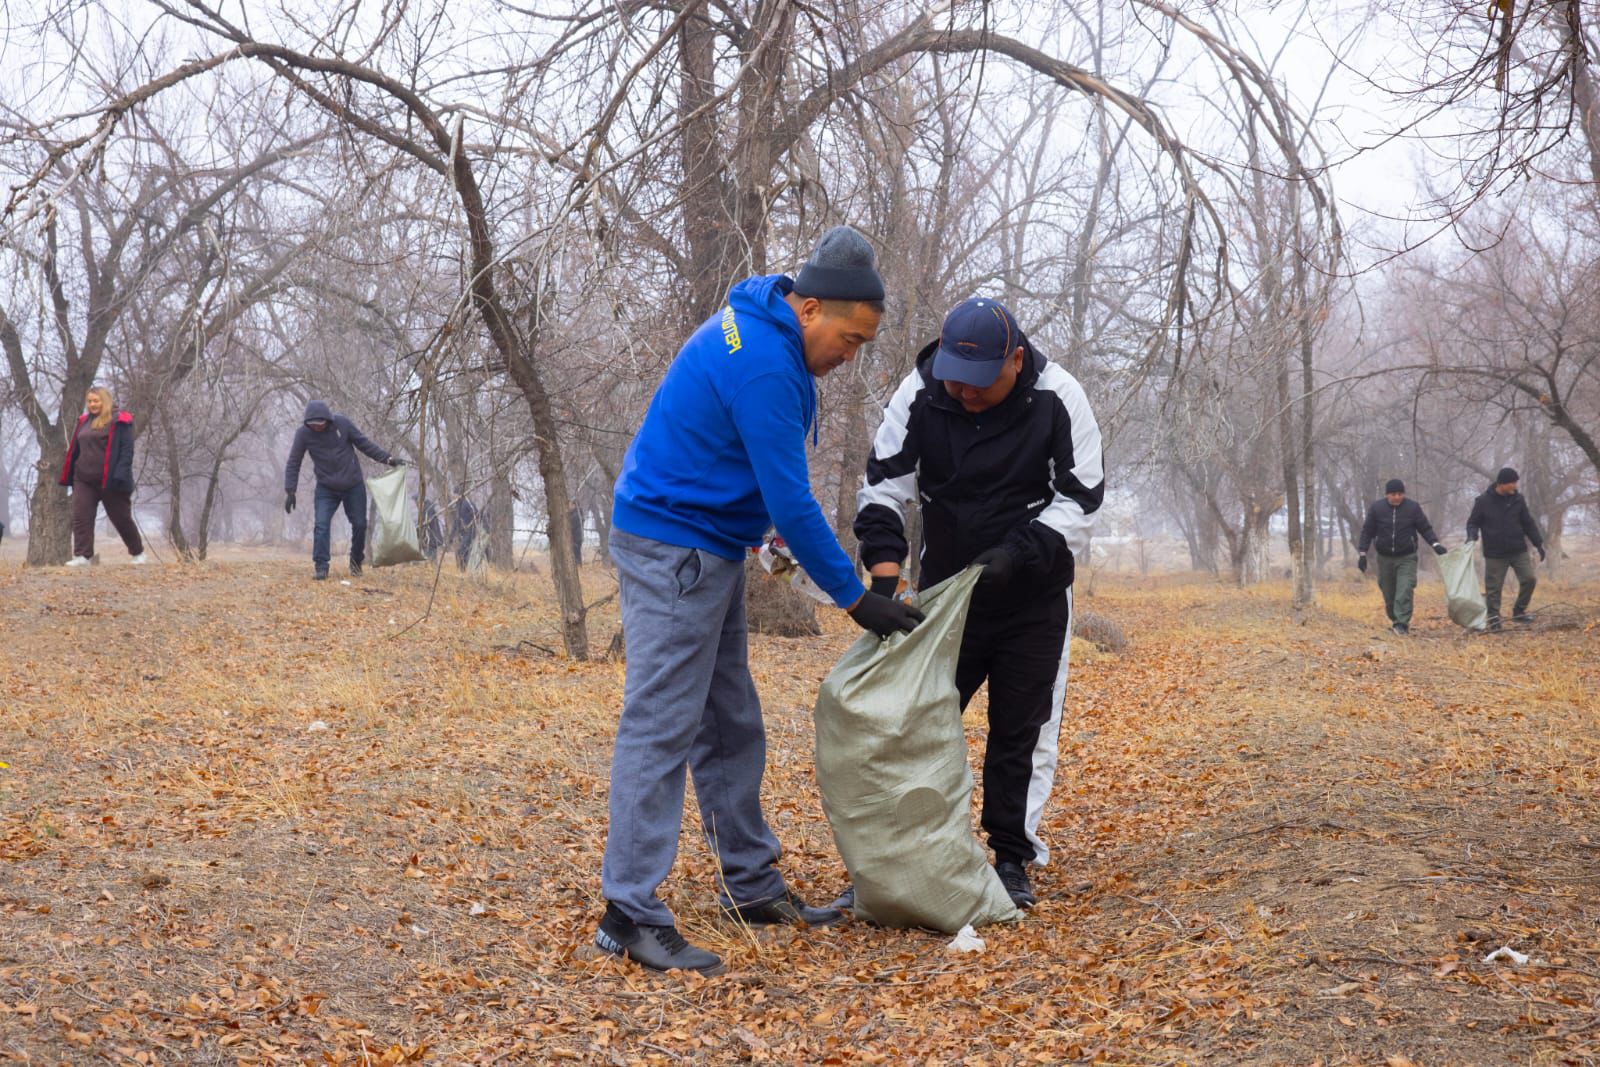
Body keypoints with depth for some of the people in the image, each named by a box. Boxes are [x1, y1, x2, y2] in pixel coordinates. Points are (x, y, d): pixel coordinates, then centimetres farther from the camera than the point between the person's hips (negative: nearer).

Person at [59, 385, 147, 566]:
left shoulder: (119, 422, -6)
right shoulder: (83, 421, 13)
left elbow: (126, 450, -11)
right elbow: (75, 450, 19)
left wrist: (120, 476, -21)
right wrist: (68, 476, 15)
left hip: (110, 482, -5)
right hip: (84, 481, 5)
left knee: (122, 519, 7)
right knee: (81, 517, -9)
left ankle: (138, 553, 25)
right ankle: (83, 556, -10)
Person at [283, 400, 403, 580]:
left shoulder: (342, 424, -13)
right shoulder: (303, 433, -13)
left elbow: (364, 443, -2)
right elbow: (293, 463, -6)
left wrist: (388, 458, -6)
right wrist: (290, 492, -10)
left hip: (354, 485, 1)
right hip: (326, 489, -1)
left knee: (359, 524, 6)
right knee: (321, 526, -15)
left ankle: (356, 562, 26)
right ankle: (321, 567, -10)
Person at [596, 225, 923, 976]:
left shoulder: (756, 330, 10)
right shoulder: (764, 365, -22)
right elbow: (790, 498, -22)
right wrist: (853, 597, -15)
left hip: (707, 548, 10)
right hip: (672, 548, -10)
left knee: (731, 725, 14)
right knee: (660, 730, -11)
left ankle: (751, 885, 24)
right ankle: (629, 915, -9)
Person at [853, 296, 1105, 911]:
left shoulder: (1057, 399, -18)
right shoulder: (919, 395, -14)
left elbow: (1081, 499, -14)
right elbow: (883, 489, -11)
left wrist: (1017, 551, -27)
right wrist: (885, 574, -25)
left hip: (1033, 596, -1)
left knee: (1021, 732, 3)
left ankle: (1012, 861, 15)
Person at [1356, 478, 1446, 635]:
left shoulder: (1413, 507, -2)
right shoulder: (1376, 508, -1)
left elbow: (1425, 528, 2)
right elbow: (1367, 531, 3)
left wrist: (1435, 544, -13)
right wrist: (1362, 554, 0)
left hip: (1407, 558, -2)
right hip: (1385, 558, 2)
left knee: (1405, 591, -16)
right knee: (1389, 593, 8)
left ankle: (1402, 623, -19)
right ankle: (1395, 619, 27)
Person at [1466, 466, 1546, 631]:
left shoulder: (1517, 499, 2)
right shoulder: (1483, 501, -8)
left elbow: (1528, 523, 11)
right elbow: (1473, 522, 1)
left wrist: (1538, 543, 9)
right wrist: (1472, 536, -20)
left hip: (1519, 551, 3)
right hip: (1495, 554, -3)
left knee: (1529, 579, -5)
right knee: (1493, 587, -1)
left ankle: (1519, 611, 12)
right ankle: (1493, 618, 10)